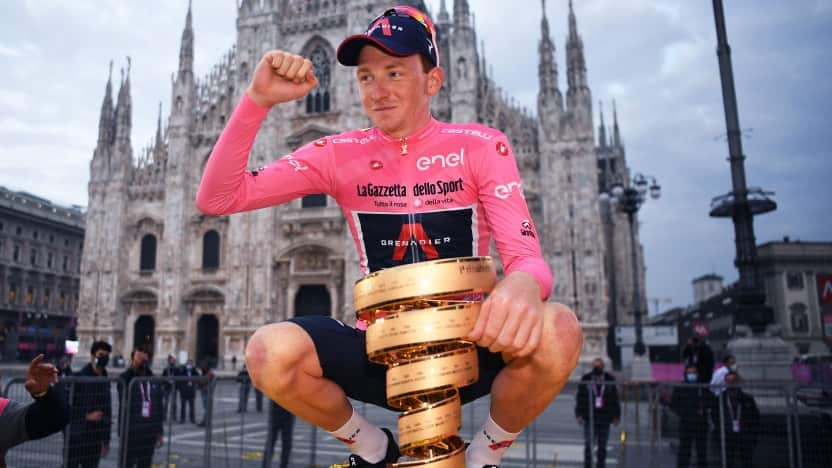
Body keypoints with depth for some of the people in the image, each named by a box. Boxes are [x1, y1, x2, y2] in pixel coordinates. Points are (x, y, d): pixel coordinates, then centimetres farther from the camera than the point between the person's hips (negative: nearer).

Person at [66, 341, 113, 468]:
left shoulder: (105, 380, 10)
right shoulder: (80, 377, -9)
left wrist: (106, 439, 14)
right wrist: (86, 416, -19)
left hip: (95, 437, 5)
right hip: (76, 435, -5)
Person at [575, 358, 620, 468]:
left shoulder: (610, 380, 4)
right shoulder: (586, 379, 1)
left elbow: (615, 399, 9)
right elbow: (580, 397, 2)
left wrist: (616, 416, 6)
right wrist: (579, 414, -3)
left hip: (604, 417, 1)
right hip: (589, 417, -1)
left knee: (602, 446, 7)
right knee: (588, 444, -1)